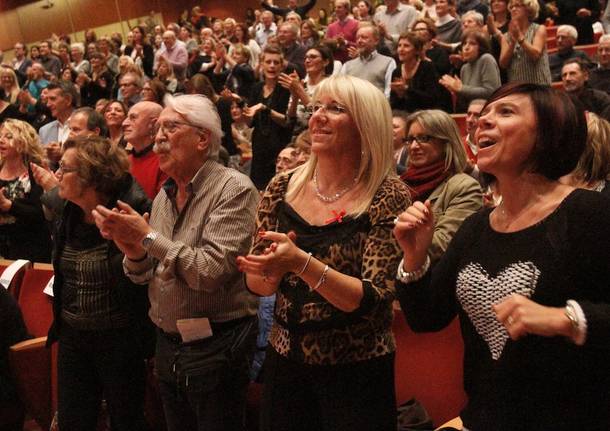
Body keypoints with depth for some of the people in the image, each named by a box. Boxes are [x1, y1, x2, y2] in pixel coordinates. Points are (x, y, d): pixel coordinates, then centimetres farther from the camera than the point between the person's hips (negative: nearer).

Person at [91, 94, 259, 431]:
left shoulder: (234, 188, -14)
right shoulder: (164, 195, 8)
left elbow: (212, 271, -24)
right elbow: (145, 275, 12)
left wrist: (149, 236, -18)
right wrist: (133, 250, -10)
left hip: (215, 348, -7)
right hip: (168, 345, 7)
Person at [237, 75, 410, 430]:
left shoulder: (388, 197, -13)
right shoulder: (283, 187, -1)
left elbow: (372, 298, -19)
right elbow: (256, 284, 3)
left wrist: (301, 262, -31)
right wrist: (270, 272, -20)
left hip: (356, 373, -4)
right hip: (285, 361, 4)